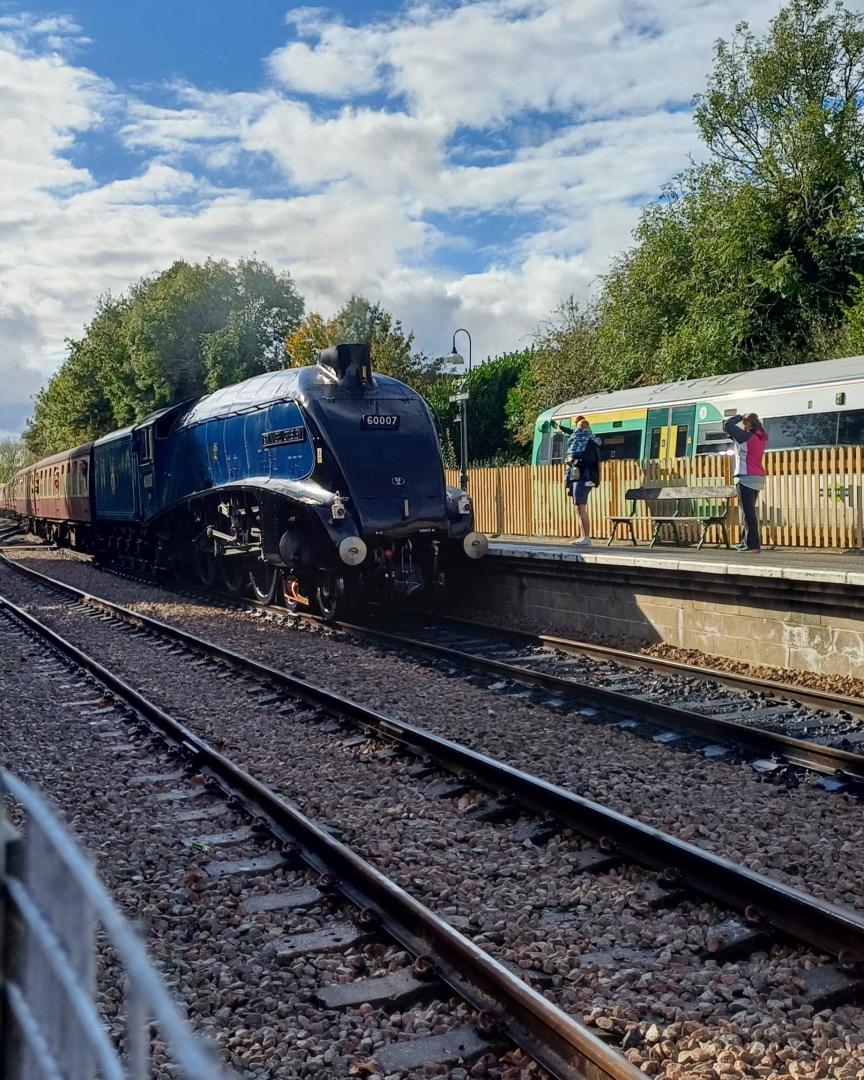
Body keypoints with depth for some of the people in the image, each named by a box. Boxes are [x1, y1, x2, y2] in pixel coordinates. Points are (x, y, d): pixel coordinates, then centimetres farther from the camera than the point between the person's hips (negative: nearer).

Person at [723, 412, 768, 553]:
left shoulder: (745, 436, -13)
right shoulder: (762, 438, 10)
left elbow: (727, 426, -9)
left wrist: (740, 417, 5)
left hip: (746, 477, -9)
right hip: (758, 478, 9)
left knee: (748, 512, -8)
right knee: (750, 511, 16)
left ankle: (753, 545, -10)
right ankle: (747, 542, 22)